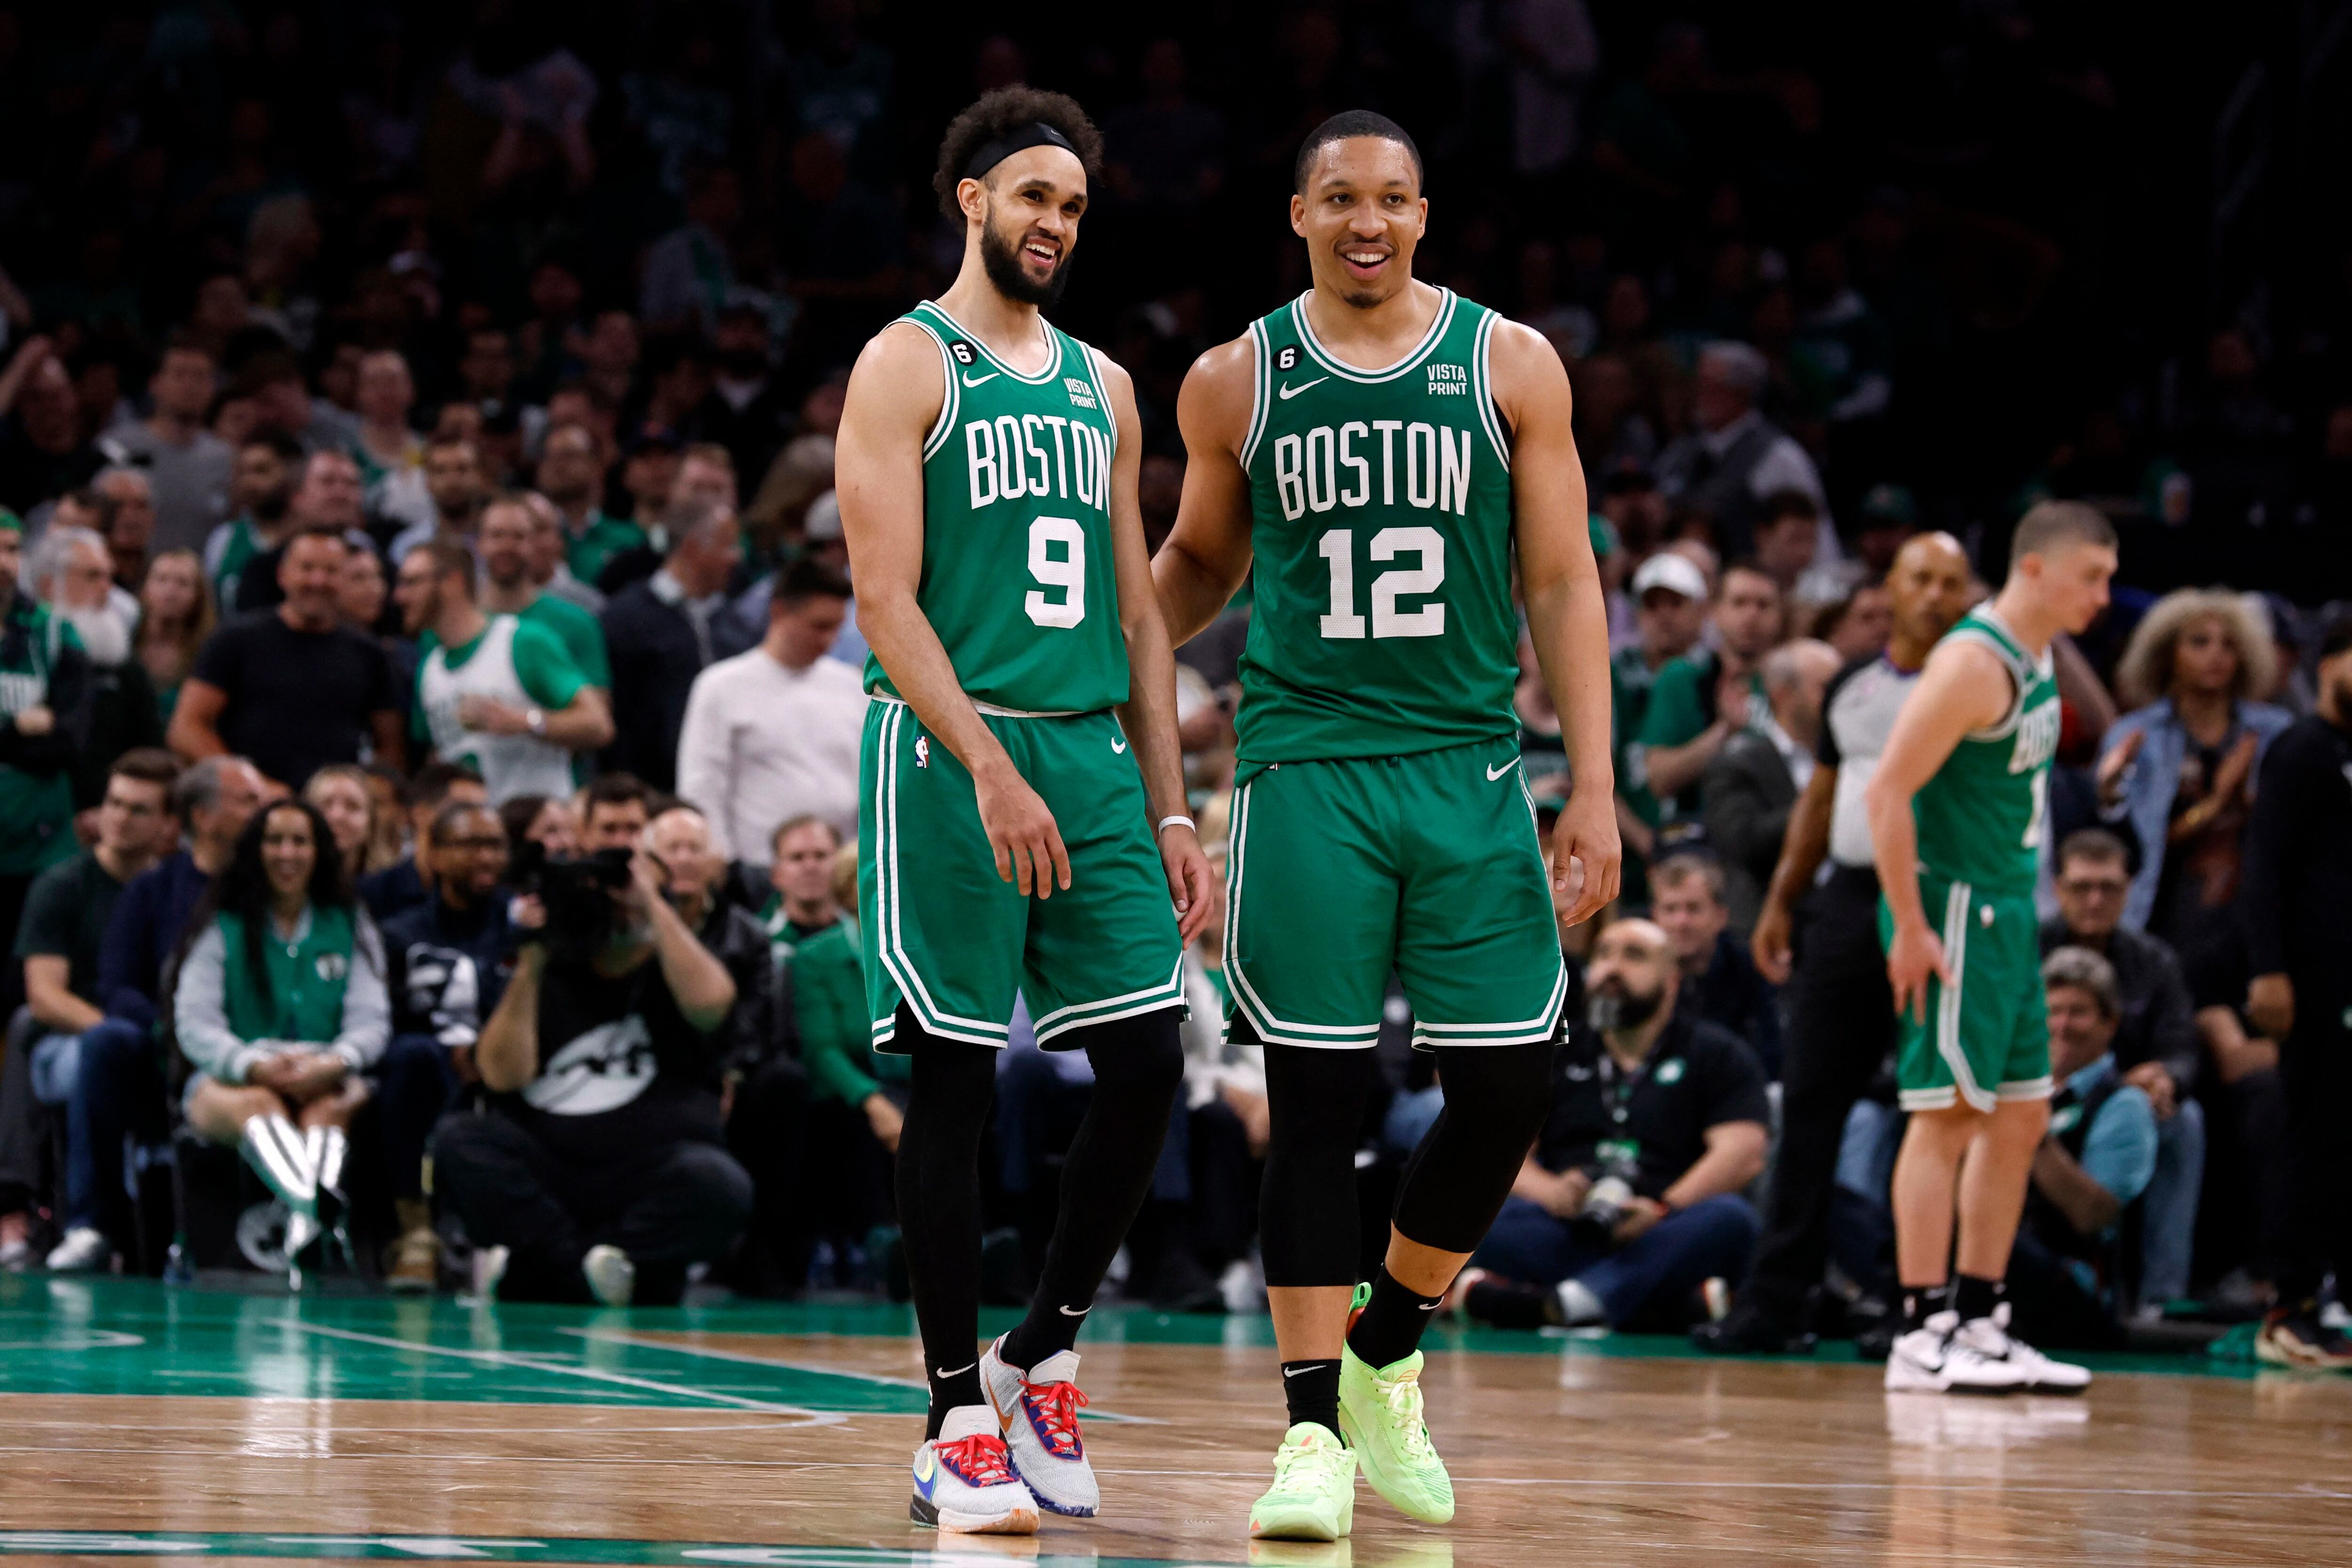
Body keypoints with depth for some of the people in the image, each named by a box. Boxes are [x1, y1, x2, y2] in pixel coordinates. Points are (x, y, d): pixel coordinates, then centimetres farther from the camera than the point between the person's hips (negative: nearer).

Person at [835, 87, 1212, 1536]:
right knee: (956, 1082, -4)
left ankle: (1042, 1358, 14)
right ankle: (960, 1427, 1)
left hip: (1094, 757, 6)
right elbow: (884, 595, -11)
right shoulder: (908, 365, -1)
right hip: (951, 754, -6)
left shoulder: (1102, 387, 18)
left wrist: (1168, 809, 12)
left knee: (1149, 1063, -2)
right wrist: (989, 768, -21)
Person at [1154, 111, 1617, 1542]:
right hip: (1307, 766, -1)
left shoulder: (1510, 364, 3)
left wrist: (1594, 788, -3)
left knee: (1509, 1087, -1)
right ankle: (1316, 1428, 0)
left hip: (1471, 766, 1)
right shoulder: (1237, 381, 4)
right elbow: (1201, 563, 20)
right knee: (1318, 1099, -5)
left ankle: (1389, 1355, 21)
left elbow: (1564, 582, 3)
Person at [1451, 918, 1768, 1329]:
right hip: (1565, 1230, 1)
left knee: (1729, 1219, -33)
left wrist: (1664, 1209, -20)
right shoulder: (1555, 1055, 22)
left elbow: (1743, 1155, -2)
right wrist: (1548, 1190, -15)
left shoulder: (1718, 1056, 14)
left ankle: (1552, 1305, -50)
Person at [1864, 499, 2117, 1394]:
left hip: (2007, 914, 10)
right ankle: (1923, 1336, -7)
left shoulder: (2036, 660, 13)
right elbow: (1887, 792, -20)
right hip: (1954, 911, -10)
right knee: (1948, 1114, -9)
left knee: (2020, 1116, 11)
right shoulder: (1974, 664, -17)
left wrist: (2019, 906, 20)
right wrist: (1910, 928, -22)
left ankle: (1980, 1323, 16)